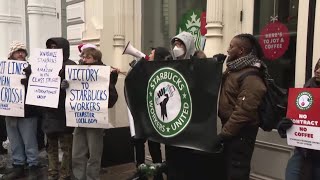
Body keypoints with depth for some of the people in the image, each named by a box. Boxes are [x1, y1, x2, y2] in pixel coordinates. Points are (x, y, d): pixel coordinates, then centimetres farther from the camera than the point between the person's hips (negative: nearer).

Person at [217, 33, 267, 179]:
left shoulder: (251, 77, -20)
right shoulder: (233, 69, 10)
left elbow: (244, 111, -26)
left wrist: (224, 133, -24)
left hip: (241, 131, -9)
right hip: (231, 128, 9)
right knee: (228, 166, 19)